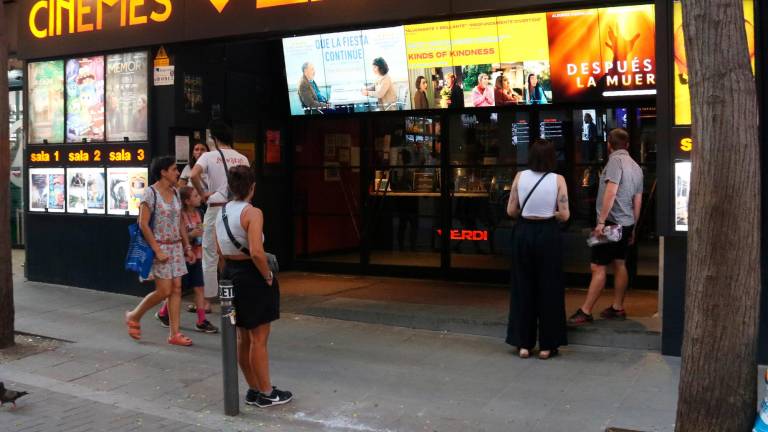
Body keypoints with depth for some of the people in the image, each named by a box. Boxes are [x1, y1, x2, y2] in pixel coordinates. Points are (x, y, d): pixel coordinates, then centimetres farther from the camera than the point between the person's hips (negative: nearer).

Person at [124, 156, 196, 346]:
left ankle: (174, 334, 8)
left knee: (176, 289, 3)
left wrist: (187, 247, 12)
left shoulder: (175, 193, 9)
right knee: (164, 291, -6)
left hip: (176, 247, 7)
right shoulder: (151, 193, -12)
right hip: (158, 246, -7)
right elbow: (143, 224, -15)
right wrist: (157, 251, -19)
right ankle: (134, 316, 18)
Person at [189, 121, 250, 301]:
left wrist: (202, 193, -8)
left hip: (216, 209, -3)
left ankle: (206, 300, 8)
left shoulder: (209, 156, -5)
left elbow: (193, 175, -21)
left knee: (210, 256, 5)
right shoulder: (243, 159, 7)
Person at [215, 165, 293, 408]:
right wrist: (268, 276, -15)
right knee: (259, 340, 3)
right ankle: (266, 394, 15)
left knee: (243, 338, 17)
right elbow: (256, 252, -28)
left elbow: (221, 251, 10)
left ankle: (253, 390, 29)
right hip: (252, 277, -8)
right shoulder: (253, 213, -18)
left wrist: (233, 269, 17)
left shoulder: (222, 212, 7)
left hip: (230, 273, 8)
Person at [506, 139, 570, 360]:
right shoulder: (557, 180, -8)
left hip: (524, 233, 2)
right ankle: (546, 346, 15)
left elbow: (511, 211, 0)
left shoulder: (520, 177, -2)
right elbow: (564, 215, -8)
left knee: (523, 288, 11)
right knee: (549, 289, 9)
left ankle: (523, 344, 17)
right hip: (547, 234, -2)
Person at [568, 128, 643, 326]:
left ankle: (585, 312, -7)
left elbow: (611, 193, -22)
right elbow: (638, 202, 16)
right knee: (620, 265, 14)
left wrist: (601, 222, -23)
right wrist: (632, 228, 22)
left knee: (598, 267, -8)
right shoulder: (636, 167, 13)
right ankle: (617, 308, 20)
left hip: (612, 222, -9)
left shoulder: (615, 161, -12)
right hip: (626, 223, 9)